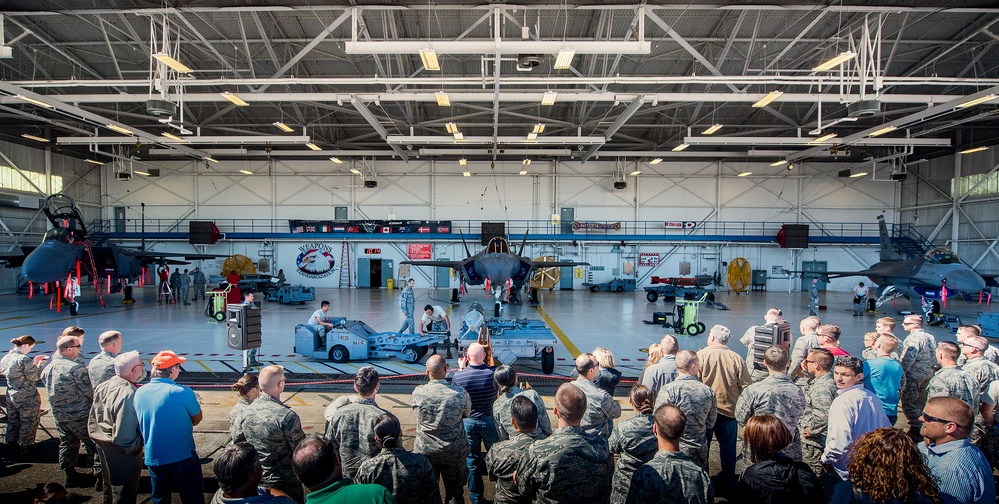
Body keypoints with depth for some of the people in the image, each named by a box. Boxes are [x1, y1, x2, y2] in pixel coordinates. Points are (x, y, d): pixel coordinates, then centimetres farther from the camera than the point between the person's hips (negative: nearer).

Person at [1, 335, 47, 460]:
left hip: (11, 397, 8)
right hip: (28, 398, -8)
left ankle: (11, 450, 28)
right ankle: (24, 452, 17)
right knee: (28, 425, 7)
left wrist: (34, 363, 10)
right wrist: (40, 364, -2)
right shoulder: (24, 360, -22)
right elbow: (35, 377, -16)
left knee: (13, 423, 18)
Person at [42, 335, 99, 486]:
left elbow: (47, 386, 14)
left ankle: (70, 474, 27)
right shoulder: (76, 368, -21)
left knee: (67, 444, 19)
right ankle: (100, 473, 3)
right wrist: (94, 404, 4)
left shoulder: (48, 367, 2)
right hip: (80, 414, -7)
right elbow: (88, 392, -15)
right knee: (94, 444, 2)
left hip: (58, 414, 7)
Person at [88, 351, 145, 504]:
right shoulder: (128, 394, -30)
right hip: (122, 451, -9)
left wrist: (96, 436, 20)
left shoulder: (103, 386, -2)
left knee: (109, 488, 28)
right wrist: (135, 446, -14)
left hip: (102, 445, 9)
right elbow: (124, 435, -29)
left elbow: (92, 419, 9)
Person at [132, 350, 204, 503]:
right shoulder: (183, 392, -19)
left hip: (153, 458, 5)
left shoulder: (139, 392, -3)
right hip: (183, 457, -5)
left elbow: (140, 424, 10)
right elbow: (197, 419, -5)